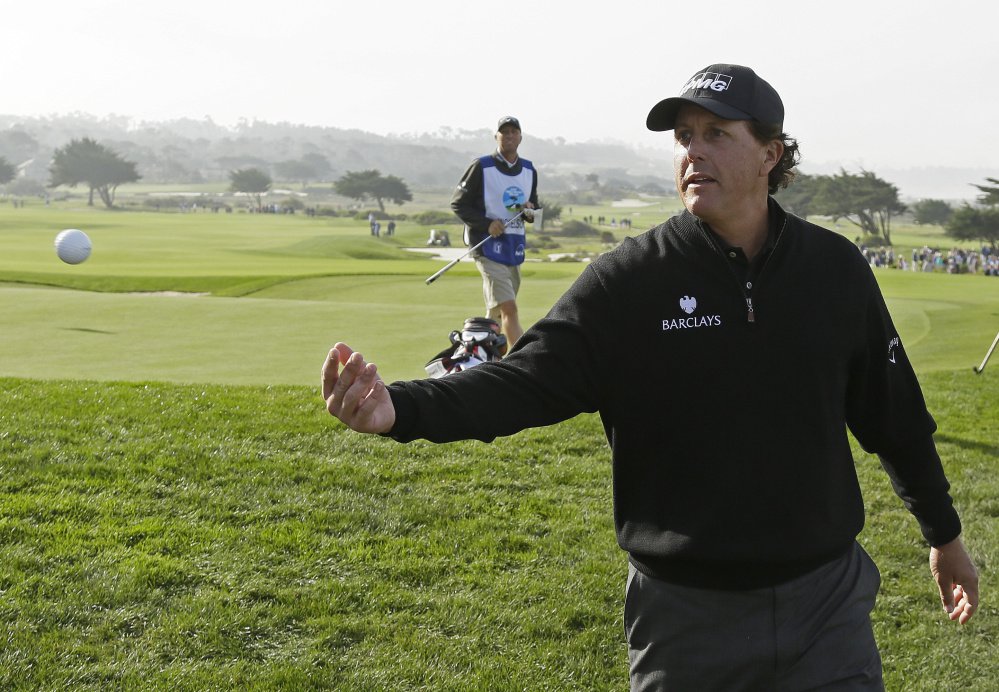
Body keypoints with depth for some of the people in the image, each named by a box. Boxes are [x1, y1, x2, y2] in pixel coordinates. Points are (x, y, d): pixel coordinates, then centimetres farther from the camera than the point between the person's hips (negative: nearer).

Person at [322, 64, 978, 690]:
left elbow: (894, 412, 10)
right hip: (687, 615, -1)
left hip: (826, 600, 2)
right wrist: (401, 407, -35)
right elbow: (525, 380, -17)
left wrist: (944, 533, 21)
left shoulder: (837, 269, 0)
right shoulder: (628, 280, -8)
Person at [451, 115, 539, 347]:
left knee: (496, 314, 12)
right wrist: (486, 224, -15)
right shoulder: (481, 167, -4)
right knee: (508, 308, -18)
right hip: (489, 249, -6)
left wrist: (530, 211, -1)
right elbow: (458, 203, -3)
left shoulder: (529, 170, 14)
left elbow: (534, 206, 24)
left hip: (515, 248, 6)